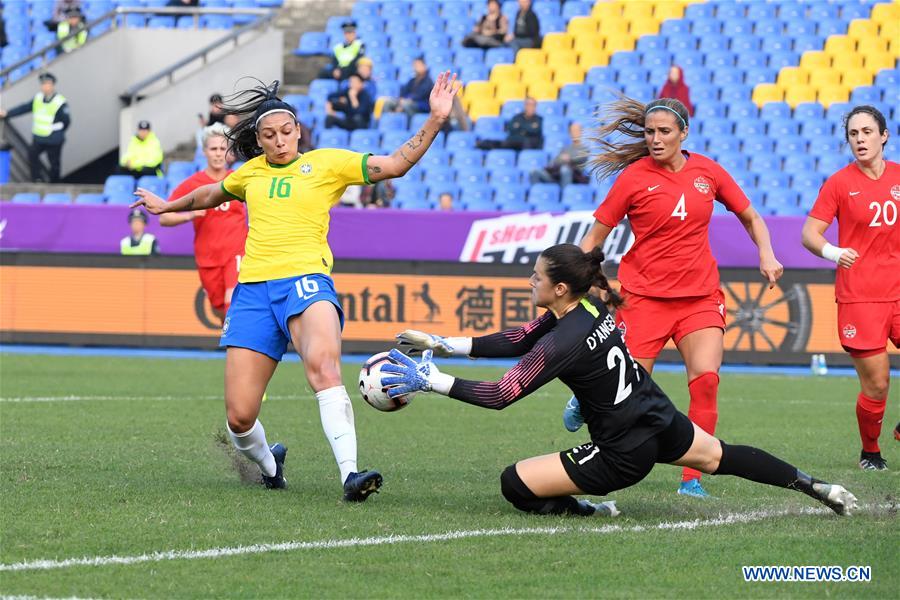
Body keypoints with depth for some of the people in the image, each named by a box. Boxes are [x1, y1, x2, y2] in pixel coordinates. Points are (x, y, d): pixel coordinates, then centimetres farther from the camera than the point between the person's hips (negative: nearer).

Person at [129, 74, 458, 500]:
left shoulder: (327, 163, 9)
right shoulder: (251, 172, 20)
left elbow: (395, 164, 1)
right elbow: (212, 195, 42)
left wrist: (435, 120, -9)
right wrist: (168, 206, 58)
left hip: (305, 280, -3)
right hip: (253, 289, 4)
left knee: (323, 365, -36)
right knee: (240, 418, -4)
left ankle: (350, 474, -43)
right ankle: (269, 464, 31)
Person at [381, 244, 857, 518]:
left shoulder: (564, 342, -25)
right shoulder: (590, 308, -1)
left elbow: (501, 394, -24)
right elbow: (517, 340, 8)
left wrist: (433, 381, -19)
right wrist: (443, 344, 4)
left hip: (624, 454, -8)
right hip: (661, 421, 8)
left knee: (514, 484, -8)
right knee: (719, 456, 34)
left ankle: (592, 510, -5)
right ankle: (814, 486, 37)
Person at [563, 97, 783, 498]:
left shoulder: (706, 171, 4)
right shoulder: (634, 177, -4)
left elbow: (750, 217, 17)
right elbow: (596, 235, 0)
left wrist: (766, 255, 0)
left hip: (701, 296, 2)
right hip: (645, 296, -2)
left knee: (706, 378, -17)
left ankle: (692, 479, -10)